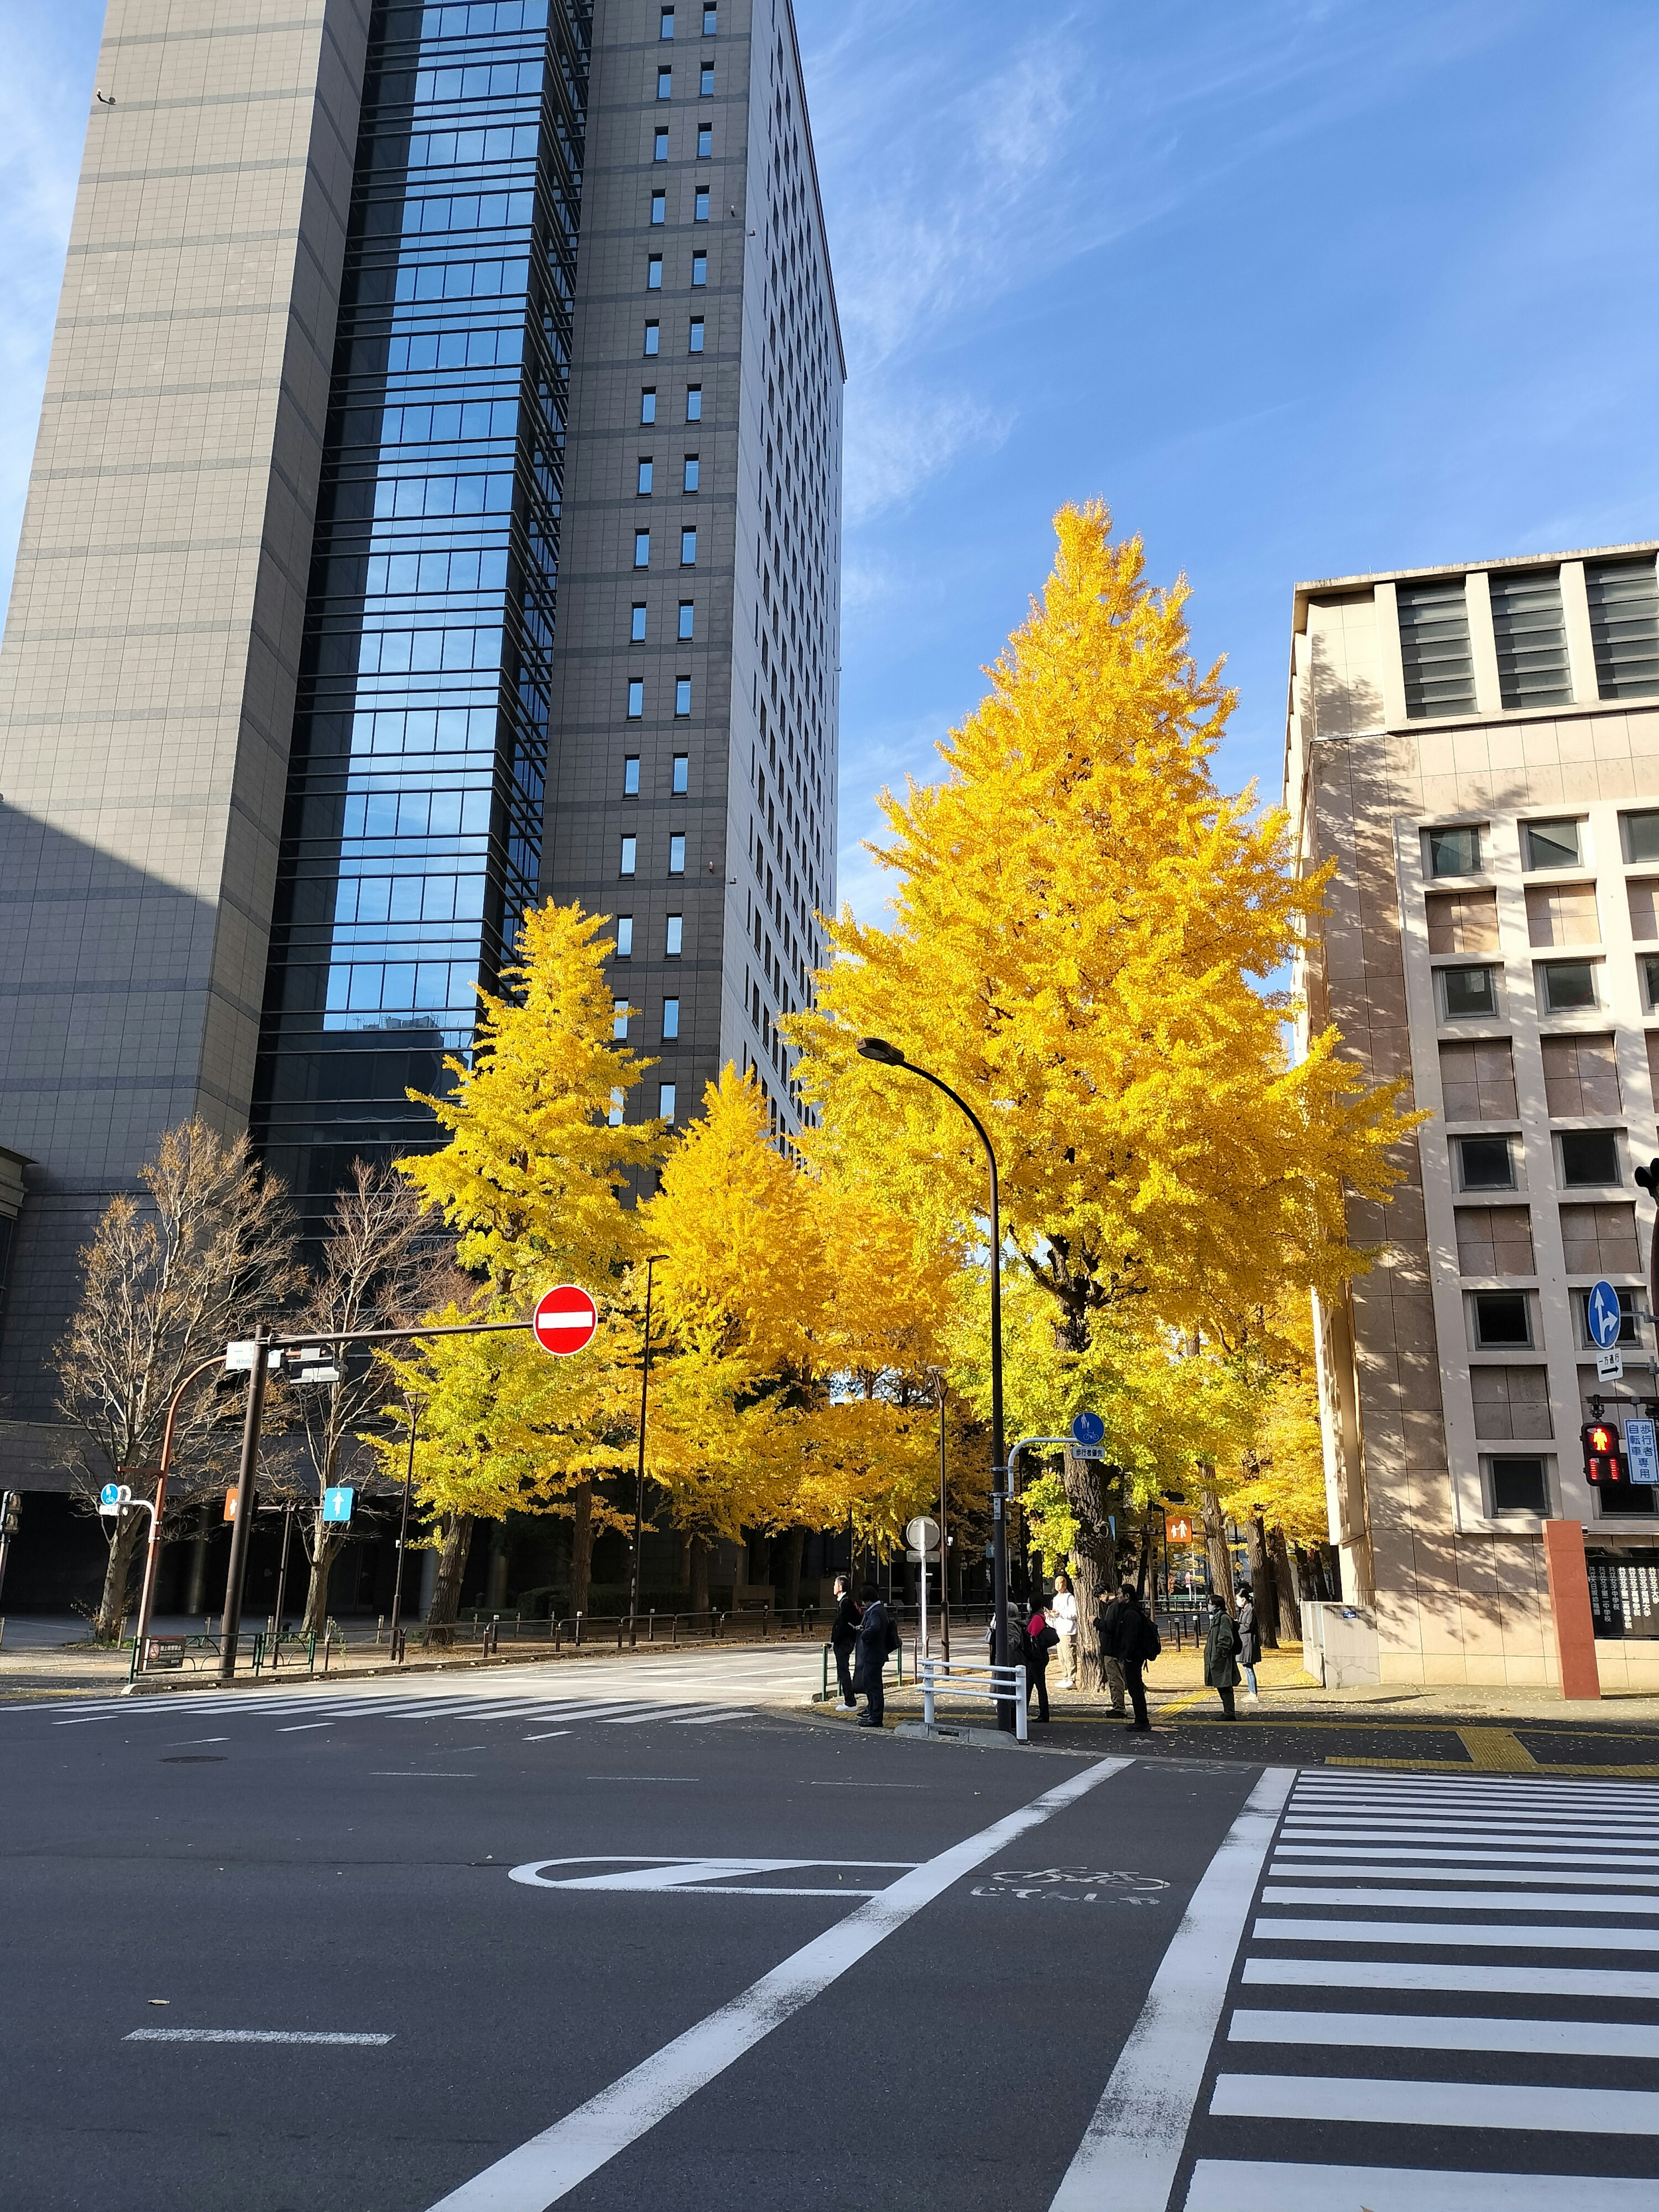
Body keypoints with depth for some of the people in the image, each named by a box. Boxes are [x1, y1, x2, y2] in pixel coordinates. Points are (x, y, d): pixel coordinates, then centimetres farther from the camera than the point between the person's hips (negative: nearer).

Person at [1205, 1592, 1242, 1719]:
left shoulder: (1224, 1618, -15)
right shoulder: (1216, 1618, 15)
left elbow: (1226, 1639, -20)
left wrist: (1221, 1652, -18)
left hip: (1222, 1660, -10)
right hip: (1216, 1659, 10)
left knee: (1225, 1688, -5)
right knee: (1221, 1688, 13)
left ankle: (1229, 1714, -2)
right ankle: (1227, 1712, 20)